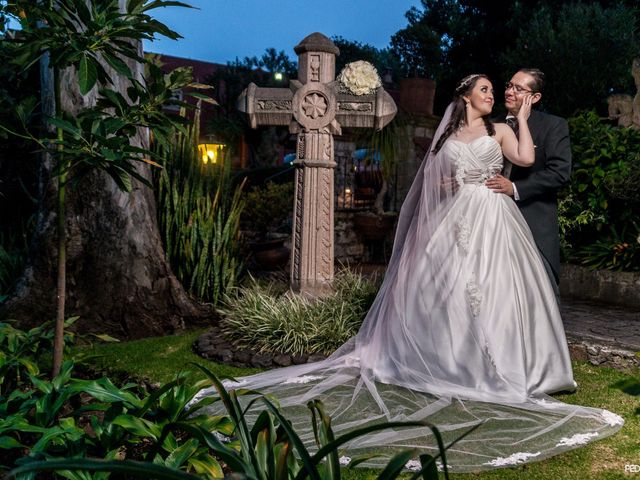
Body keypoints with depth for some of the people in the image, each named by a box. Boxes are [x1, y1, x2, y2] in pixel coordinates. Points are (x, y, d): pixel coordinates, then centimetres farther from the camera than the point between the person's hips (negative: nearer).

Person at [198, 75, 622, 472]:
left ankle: (497, 364, 0)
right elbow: (437, 181, 19)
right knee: (442, 287, -2)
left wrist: (523, 117, 1)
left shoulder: (499, 131, 11)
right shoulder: (447, 136, 16)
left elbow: (526, 158, -6)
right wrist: (444, 185, -2)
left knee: (493, 288, -8)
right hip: (456, 220, 2)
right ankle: (450, 360, 8)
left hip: (492, 219, -2)